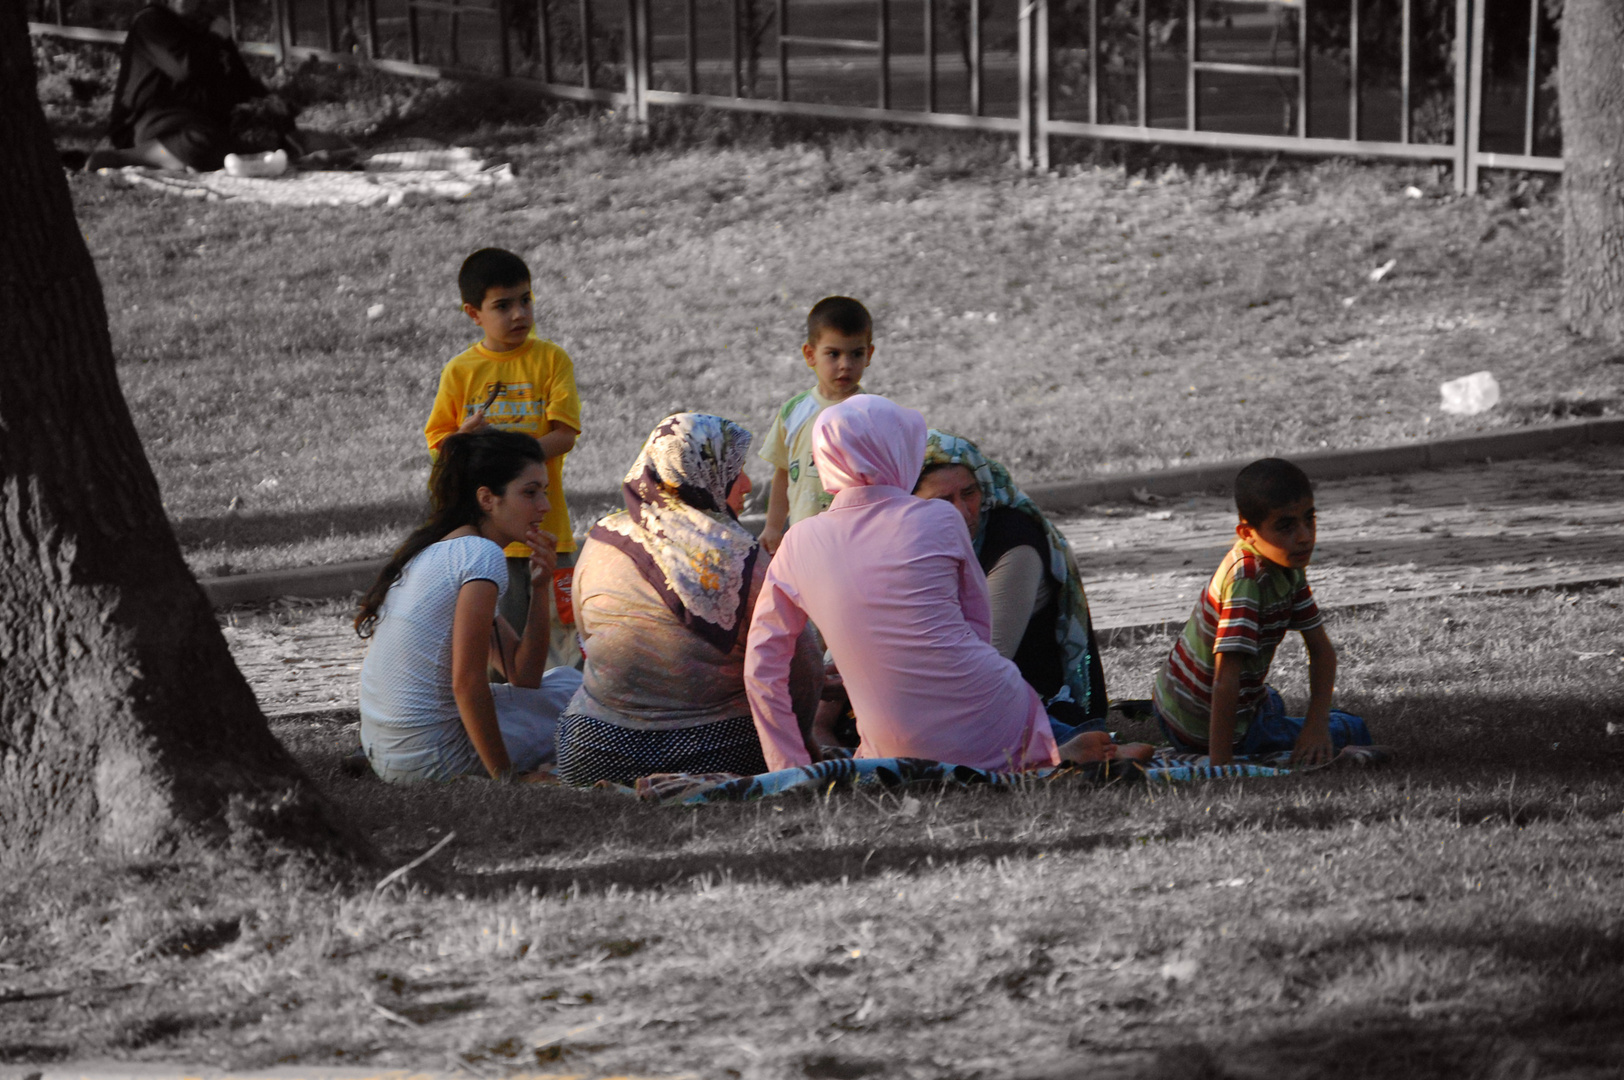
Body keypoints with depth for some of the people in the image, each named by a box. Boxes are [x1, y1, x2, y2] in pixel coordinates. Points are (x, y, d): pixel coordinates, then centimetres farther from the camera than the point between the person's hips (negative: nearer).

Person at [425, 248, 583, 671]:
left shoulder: (551, 360, 0)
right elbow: (438, 443, 5)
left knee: (562, 632, -1)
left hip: (546, 525, -1)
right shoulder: (460, 371, 4)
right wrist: (466, 435, -17)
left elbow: (564, 435, -7)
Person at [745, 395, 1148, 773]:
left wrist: (792, 769, 13)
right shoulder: (940, 519, -3)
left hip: (899, 750, -1)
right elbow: (982, 627, 10)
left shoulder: (799, 544, 1)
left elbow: (762, 669, 5)